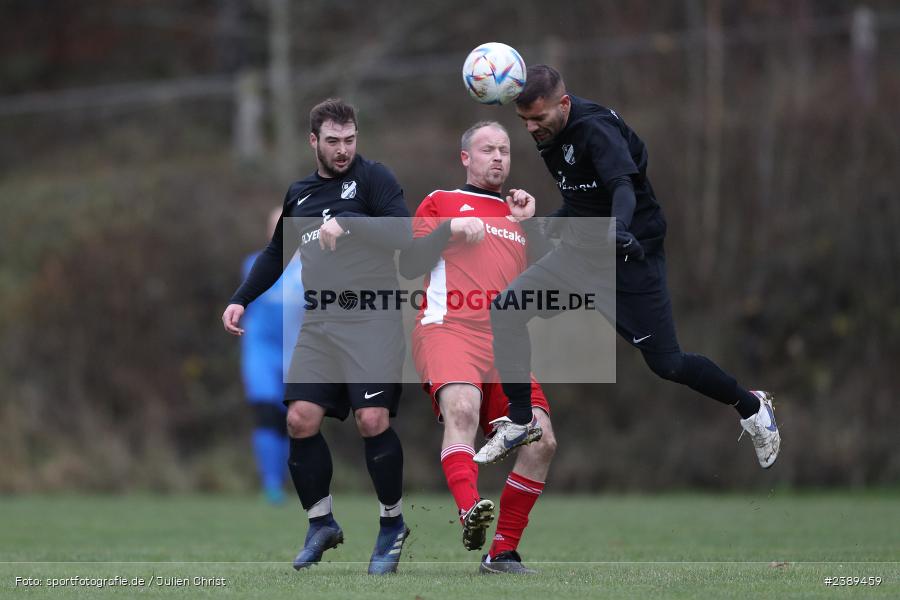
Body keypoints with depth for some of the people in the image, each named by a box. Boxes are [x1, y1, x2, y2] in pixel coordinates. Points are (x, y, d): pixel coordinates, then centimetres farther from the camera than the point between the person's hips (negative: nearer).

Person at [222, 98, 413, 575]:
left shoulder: (372, 177, 0)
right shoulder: (299, 194, 18)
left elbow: (403, 230, -14)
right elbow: (276, 253, 29)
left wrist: (347, 223, -24)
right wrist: (240, 300, 20)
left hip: (371, 317, -5)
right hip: (319, 321, 6)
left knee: (372, 420, -16)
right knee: (301, 421, -4)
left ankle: (392, 524, 4)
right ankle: (321, 524, 13)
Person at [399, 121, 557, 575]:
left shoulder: (516, 214, 27)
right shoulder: (442, 202, 15)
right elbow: (408, 265, 6)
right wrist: (450, 229, -8)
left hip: (505, 343, 5)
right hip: (448, 330, -5)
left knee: (541, 440, -10)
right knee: (462, 407, -35)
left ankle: (502, 554, -3)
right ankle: (470, 512, -55)